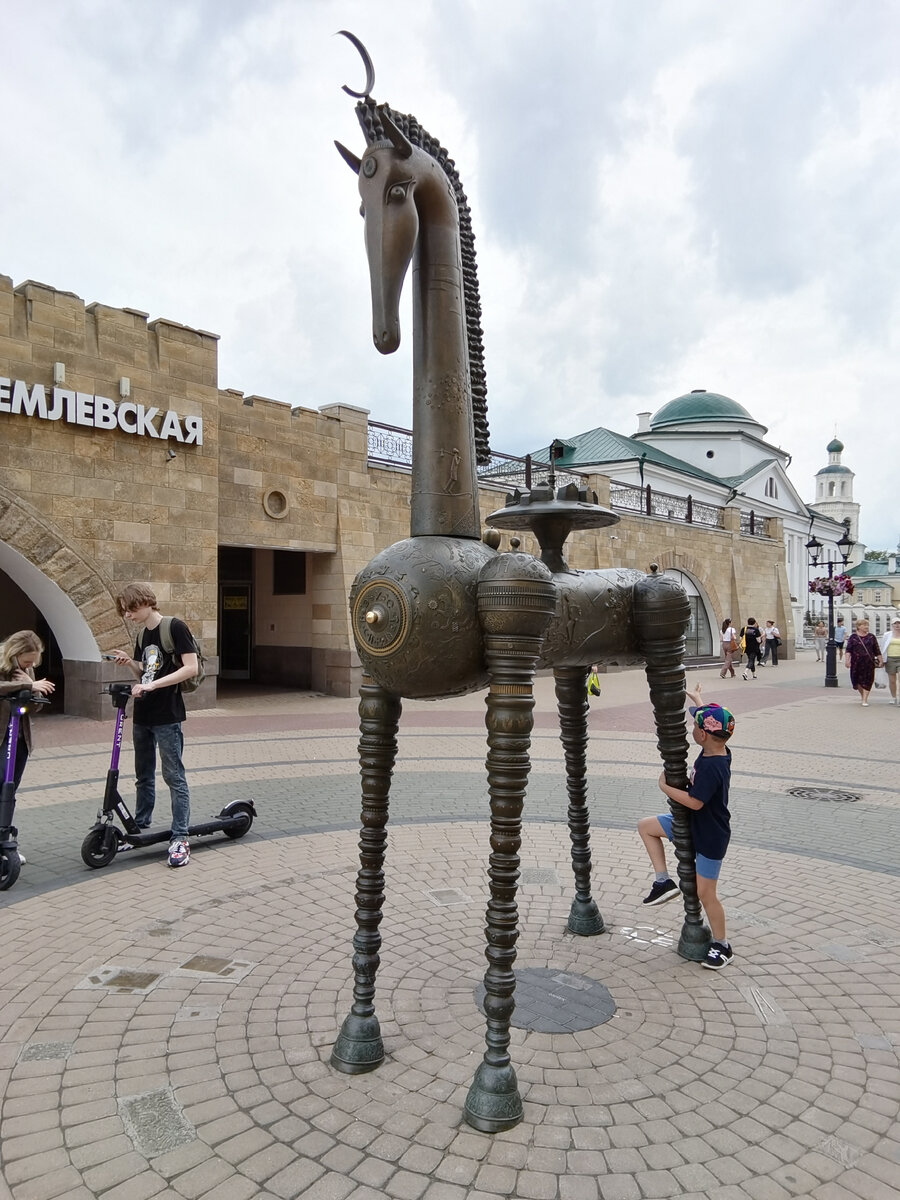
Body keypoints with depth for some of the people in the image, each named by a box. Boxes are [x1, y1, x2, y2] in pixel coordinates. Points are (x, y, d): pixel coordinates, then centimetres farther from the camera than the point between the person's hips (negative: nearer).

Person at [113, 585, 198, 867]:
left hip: (167, 716, -8)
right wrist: (129, 662, -4)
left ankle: (180, 838, 2)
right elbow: (144, 674, 16)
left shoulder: (175, 627, -12)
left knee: (174, 776, -3)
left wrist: (152, 685, -24)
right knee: (143, 777, 18)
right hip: (142, 715, 8)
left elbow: (191, 668, -19)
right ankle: (140, 828, 31)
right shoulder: (142, 635, 12)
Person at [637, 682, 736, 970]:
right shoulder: (716, 749, -6)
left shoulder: (712, 767, -33)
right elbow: (711, 720, 15)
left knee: (704, 893, 2)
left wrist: (665, 787, -22)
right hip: (692, 825, 10)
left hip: (710, 836, -9)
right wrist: (697, 699, 29)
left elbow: (695, 802, -33)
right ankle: (663, 881, 15)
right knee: (646, 825, 12)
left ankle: (722, 945, 23)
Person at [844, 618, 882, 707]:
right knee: (857, 680, 8)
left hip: (869, 663, 1)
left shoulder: (871, 637, 6)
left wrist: (880, 660, 7)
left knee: (867, 681, -4)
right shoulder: (853, 637, 1)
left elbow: (877, 650, 10)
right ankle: (862, 694, 32)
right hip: (856, 662, 0)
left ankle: (865, 700, -2)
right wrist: (847, 659, -16)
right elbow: (848, 649, -5)